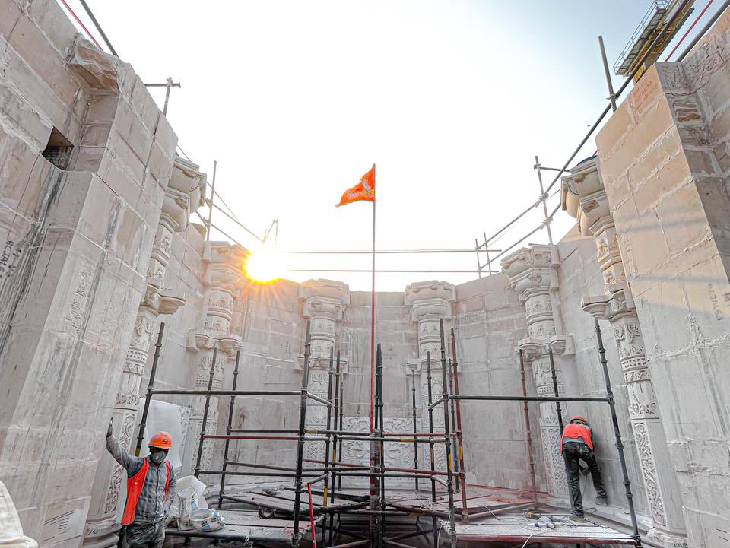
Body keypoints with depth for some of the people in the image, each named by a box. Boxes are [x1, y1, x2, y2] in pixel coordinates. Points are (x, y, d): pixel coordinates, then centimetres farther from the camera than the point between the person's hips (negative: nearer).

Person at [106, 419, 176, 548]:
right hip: (138, 523, -4)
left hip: (159, 523, 5)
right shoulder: (138, 464, -11)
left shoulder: (168, 468, 3)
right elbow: (118, 452, -24)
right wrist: (109, 435, -38)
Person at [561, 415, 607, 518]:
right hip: (581, 444, 0)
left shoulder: (567, 427, 41)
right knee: (594, 469, 30)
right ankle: (601, 496, 36)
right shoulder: (587, 428, 38)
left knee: (572, 479, 9)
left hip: (566, 444, 1)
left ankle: (577, 511, 11)